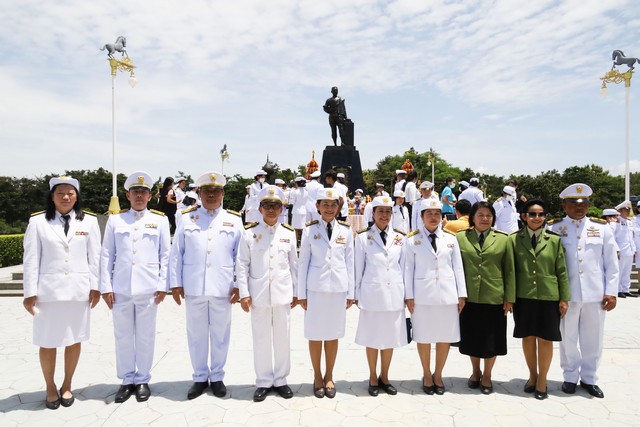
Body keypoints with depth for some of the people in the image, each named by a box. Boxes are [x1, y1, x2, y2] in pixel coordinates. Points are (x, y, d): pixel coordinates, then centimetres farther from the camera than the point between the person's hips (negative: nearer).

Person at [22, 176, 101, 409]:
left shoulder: (89, 221, 2)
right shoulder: (37, 221, 0)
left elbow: (94, 256, 3)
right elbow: (31, 259, -1)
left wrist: (95, 286, 0)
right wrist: (30, 292, -4)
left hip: (78, 291, 1)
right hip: (48, 290, -1)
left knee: (74, 340, 10)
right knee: (48, 342, 8)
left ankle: (67, 385, 28)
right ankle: (50, 387, 28)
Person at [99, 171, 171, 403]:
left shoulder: (160, 219, 5)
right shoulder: (115, 219, 7)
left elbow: (166, 255, 3)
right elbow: (106, 255, 5)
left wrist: (162, 285, -3)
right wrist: (106, 287, 0)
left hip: (148, 288, -1)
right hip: (120, 288, 1)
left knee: (145, 336, 7)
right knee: (123, 336, 10)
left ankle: (142, 380, 22)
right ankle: (127, 380, 25)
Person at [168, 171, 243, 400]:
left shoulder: (234, 220, 5)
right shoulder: (187, 218, 6)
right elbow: (176, 254, 6)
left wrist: (238, 285, -3)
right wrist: (175, 283, 1)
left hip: (223, 289, 0)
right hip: (194, 288, 1)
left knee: (220, 334, 10)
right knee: (196, 335, 11)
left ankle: (217, 377, 27)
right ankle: (200, 377, 27)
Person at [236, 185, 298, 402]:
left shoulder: (289, 234, 4)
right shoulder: (249, 233, -1)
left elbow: (294, 265, 8)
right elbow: (242, 265, -1)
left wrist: (296, 292, 8)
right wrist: (244, 294, -5)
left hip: (283, 295, 1)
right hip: (258, 295, -1)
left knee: (283, 338, 10)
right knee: (261, 339, 8)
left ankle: (280, 379, 26)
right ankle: (263, 382, 24)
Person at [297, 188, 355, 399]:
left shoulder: (346, 230, 3)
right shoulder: (310, 230, -1)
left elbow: (349, 262, 6)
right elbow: (303, 262, 1)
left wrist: (350, 293, 5)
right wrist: (301, 293, -1)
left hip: (338, 288, 1)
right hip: (315, 288, -1)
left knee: (333, 334, 10)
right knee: (315, 334, 7)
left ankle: (329, 377, 27)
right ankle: (317, 377, 25)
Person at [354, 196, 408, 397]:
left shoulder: (400, 238, 7)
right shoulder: (363, 237, -1)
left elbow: (404, 267, 9)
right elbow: (358, 268, 2)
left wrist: (406, 294, 8)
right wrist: (357, 294, 2)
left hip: (394, 294, 3)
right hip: (372, 294, -2)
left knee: (391, 337, 10)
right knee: (372, 337, 7)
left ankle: (384, 377, 27)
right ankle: (373, 378, 24)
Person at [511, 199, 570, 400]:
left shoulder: (554, 240, 1)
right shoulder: (514, 239, 0)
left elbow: (562, 271, 2)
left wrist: (564, 298, -1)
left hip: (548, 297, 0)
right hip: (523, 297, 0)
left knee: (545, 338, 7)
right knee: (527, 337, 11)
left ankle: (542, 380, 23)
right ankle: (532, 375, 30)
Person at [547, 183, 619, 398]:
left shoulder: (602, 228, 5)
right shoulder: (554, 228, -1)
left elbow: (611, 263, 5)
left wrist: (611, 292, 0)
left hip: (595, 294, 2)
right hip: (566, 294, -1)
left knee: (593, 339, 11)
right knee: (568, 338, 9)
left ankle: (589, 378, 28)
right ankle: (570, 377, 26)